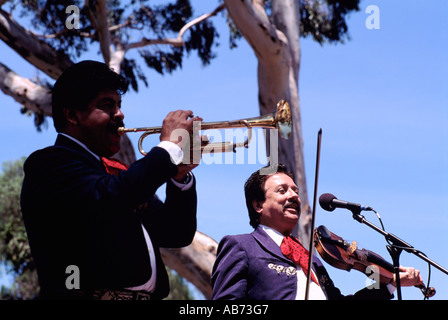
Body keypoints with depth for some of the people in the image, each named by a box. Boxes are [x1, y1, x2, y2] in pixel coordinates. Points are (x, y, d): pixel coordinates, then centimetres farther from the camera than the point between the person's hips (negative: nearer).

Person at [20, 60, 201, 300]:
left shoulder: (122, 173, 18)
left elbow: (177, 235, 16)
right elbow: (105, 199, -20)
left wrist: (181, 174, 1)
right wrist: (169, 147, -10)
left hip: (146, 293, 6)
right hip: (90, 294, -6)